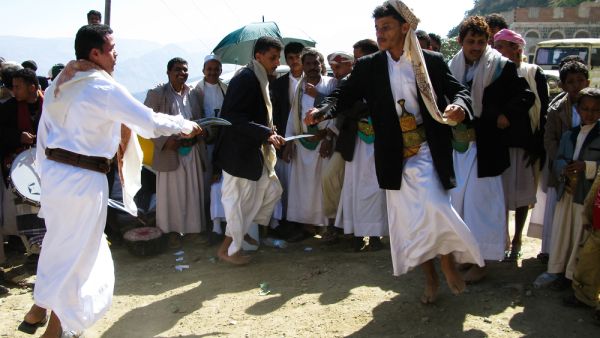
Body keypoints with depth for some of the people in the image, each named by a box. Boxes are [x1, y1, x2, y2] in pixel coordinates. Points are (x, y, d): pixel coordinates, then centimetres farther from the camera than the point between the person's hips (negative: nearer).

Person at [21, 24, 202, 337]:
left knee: (61, 244, 24)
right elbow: (149, 121, -13)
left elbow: (44, 135, 13)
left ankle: (39, 308, 37)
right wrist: (184, 125, 4)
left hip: (52, 172, 8)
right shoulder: (104, 88, -14)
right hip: (83, 180, -8)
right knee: (77, 254, 8)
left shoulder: (58, 84, 9)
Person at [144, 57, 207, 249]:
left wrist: (197, 136, -7)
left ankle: (194, 227, 24)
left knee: (193, 192, 10)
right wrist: (164, 141, -18)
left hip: (193, 152, 4)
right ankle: (173, 230, 20)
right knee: (171, 193, 6)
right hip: (170, 151, -3)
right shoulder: (156, 94, -6)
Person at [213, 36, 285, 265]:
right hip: (239, 152, -10)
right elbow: (233, 117, -26)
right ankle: (228, 249, 17)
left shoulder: (259, 79, 12)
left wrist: (269, 133, 11)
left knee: (272, 190, 17)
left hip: (255, 151, 10)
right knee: (239, 200, 0)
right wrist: (266, 133, -29)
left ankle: (241, 231, 30)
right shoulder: (245, 79, -18)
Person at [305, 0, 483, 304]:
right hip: (395, 156, 3)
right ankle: (430, 279, 27)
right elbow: (345, 94, 0)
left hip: (427, 152, -2)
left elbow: (458, 90, 1)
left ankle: (448, 262, 14)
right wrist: (322, 111, -20)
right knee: (409, 219, 9)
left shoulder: (432, 61, 0)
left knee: (433, 210, -17)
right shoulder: (368, 66, 4)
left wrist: (458, 106, -24)